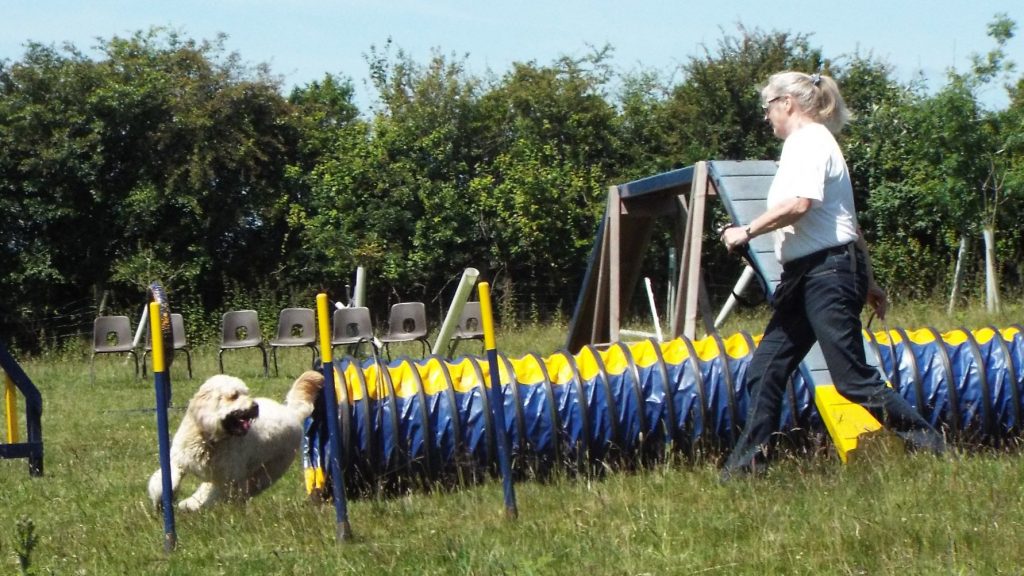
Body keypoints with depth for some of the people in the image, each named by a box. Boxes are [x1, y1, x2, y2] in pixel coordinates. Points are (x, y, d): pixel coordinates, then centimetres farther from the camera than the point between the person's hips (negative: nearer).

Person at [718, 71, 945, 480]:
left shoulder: (810, 141, -9)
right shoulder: (808, 143, 22)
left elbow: (799, 204, -26)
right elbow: (848, 221, 24)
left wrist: (747, 232, -15)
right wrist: (867, 281, 26)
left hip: (828, 270, -11)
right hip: (804, 274, 11)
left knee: (853, 378, -11)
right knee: (765, 370, 5)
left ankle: (932, 447, -5)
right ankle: (748, 463, 6)